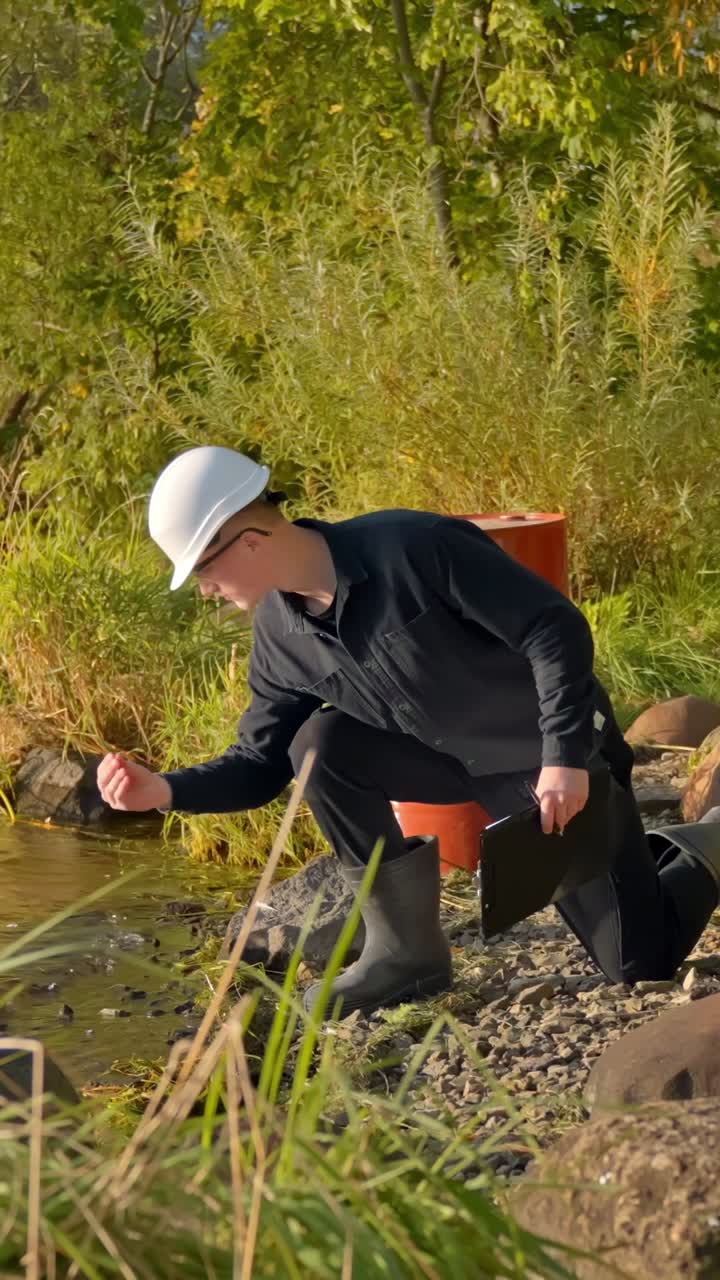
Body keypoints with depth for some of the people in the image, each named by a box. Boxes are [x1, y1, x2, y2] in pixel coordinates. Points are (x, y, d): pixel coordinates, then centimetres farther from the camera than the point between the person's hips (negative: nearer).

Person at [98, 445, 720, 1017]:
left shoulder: (414, 548, -28)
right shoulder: (282, 636, -7)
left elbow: (556, 628, -25)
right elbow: (260, 767, 0)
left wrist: (565, 758, -28)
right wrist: (165, 789, -17)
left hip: (563, 763, -6)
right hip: (456, 761, 6)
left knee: (640, 965, -8)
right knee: (320, 746, -20)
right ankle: (406, 950, -8)